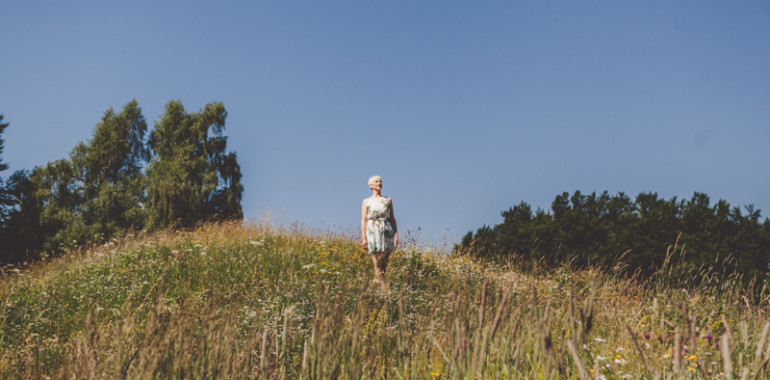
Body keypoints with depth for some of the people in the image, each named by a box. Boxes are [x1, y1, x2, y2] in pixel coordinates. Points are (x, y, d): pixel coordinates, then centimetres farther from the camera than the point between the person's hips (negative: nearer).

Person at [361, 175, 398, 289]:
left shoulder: (388, 200, 14)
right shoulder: (366, 202, 9)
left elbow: (392, 219, 12)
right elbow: (364, 221, 4)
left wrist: (396, 235, 2)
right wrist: (363, 238, -5)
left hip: (387, 233, 2)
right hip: (373, 233, -2)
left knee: (384, 264, -3)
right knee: (377, 265, -7)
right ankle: (384, 289, -6)